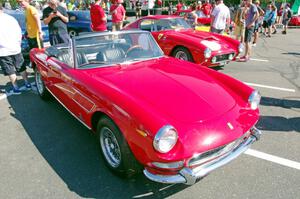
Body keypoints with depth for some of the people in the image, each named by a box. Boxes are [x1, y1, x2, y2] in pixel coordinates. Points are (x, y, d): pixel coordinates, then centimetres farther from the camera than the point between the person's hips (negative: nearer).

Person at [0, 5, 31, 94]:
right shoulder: (11, 18, 0)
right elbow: (19, 32, 5)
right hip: (15, 49, 4)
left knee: (10, 71, 6)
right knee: (22, 68, 16)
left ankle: (16, 88, 10)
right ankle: (27, 84, 22)